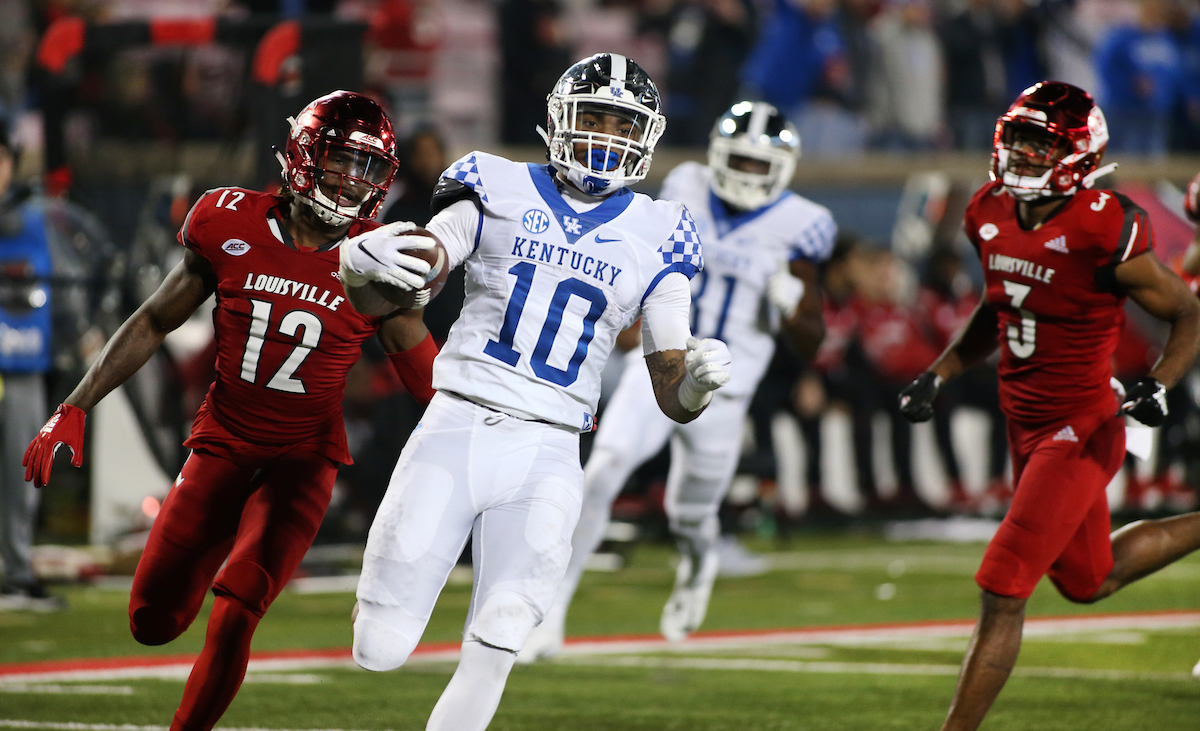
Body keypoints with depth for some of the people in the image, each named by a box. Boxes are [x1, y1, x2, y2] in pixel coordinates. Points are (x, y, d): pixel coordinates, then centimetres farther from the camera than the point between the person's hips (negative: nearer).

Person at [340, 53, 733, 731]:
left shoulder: (655, 238, 9)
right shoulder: (498, 194, 5)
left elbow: (673, 398, 9)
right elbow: (383, 300, 1)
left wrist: (698, 379, -15)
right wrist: (360, 266, -23)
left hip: (546, 455, 1)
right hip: (456, 427, -1)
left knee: (494, 653, -16)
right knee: (381, 650, -5)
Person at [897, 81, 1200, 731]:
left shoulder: (1104, 233, -20)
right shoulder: (991, 215, 1)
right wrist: (937, 376, 9)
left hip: (1080, 431, -8)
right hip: (1026, 427, 8)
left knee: (1002, 592, -11)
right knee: (1088, 581, 25)